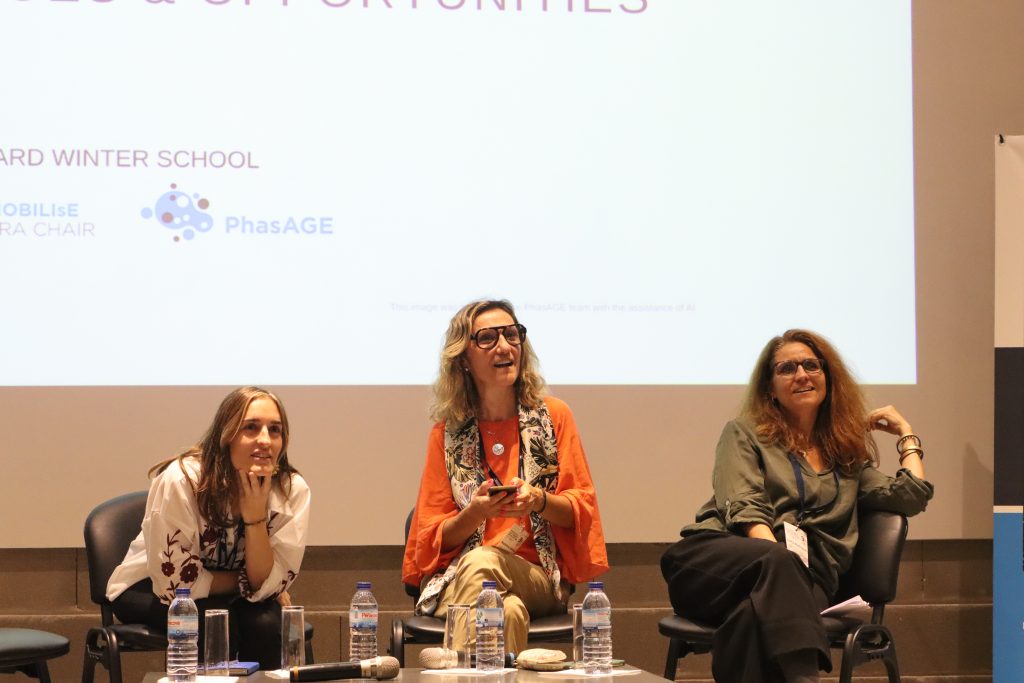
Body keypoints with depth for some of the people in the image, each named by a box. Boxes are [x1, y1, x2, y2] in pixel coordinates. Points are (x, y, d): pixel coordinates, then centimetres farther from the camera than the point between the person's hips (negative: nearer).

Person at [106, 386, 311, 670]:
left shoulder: (293, 490, -17)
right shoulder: (181, 480, -26)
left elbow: (267, 586, -20)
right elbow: (175, 584, -22)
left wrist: (255, 513, -32)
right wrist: (246, 580, -15)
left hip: (227, 597, 3)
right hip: (149, 590, -3)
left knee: (266, 623, -28)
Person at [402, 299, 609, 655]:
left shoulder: (553, 416, 9)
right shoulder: (447, 434, 8)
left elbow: (582, 508, 7)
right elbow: (435, 537, 7)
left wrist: (540, 501, -16)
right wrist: (476, 512, -16)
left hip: (539, 579, 1)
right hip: (456, 581, -1)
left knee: (481, 562, -35)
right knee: (507, 610, -38)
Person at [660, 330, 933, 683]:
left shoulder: (849, 455, 30)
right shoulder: (744, 434, 19)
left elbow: (912, 496, 16)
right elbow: (744, 510, 2)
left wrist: (905, 432, 30)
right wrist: (779, 559, -18)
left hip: (804, 577, 2)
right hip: (718, 559, -2)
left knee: (755, 613, -38)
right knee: (775, 562, -41)